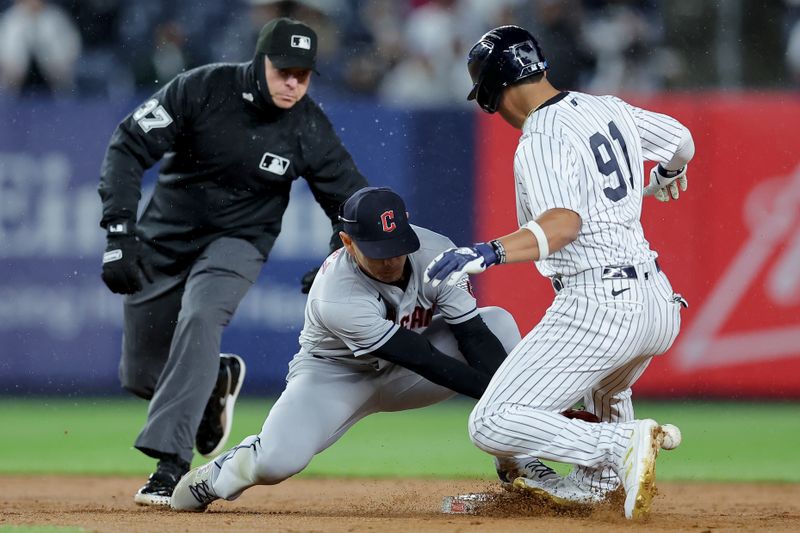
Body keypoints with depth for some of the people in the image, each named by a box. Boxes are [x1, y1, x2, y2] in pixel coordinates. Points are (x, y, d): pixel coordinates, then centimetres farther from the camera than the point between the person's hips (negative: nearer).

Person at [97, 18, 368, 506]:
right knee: (141, 375, 5)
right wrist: (119, 231, -29)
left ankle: (171, 462, -33)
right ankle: (217, 379, 40)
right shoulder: (203, 89, -19)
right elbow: (129, 148, -19)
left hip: (238, 241, -1)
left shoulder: (310, 130, -14)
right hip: (165, 236, 1)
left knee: (199, 317, -32)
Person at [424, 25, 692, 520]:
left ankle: (626, 443, -20)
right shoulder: (609, 109, 11)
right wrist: (668, 174, 52)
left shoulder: (542, 141, -14)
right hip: (660, 303, 9)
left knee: (493, 427, -10)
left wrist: (487, 253, -42)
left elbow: (564, 223, -30)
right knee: (604, 389, 41)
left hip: (598, 306, -9)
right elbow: (682, 139, 29)